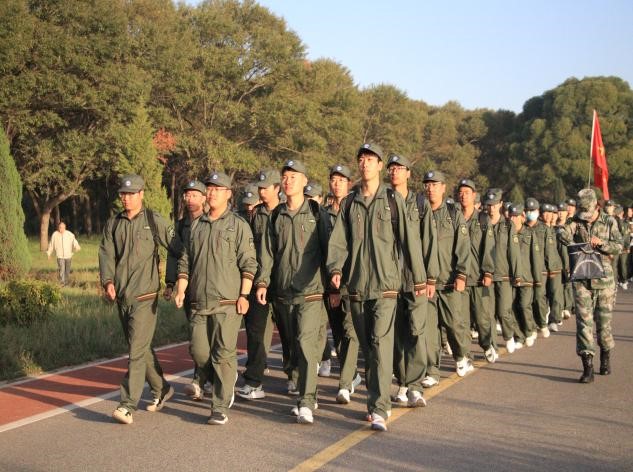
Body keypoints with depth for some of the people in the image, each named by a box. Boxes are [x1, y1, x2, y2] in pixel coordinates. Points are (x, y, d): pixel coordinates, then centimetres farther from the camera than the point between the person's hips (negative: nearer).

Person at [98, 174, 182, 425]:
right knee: (141, 347, 15)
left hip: (145, 296, -6)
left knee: (137, 350, -11)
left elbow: (176, 250, 1)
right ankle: (161, 389, 32)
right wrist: (108, 281, -12)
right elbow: (106, 254, 4)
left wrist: (170, 281, -1)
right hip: (122, 296, 6)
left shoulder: (154, 221, -3)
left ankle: (127, 405, -12)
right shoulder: (113, 224, 11)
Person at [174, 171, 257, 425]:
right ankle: (228, 380, 32)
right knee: (199, 352, 5)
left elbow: (248, 263, -4)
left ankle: (220, 408, 2)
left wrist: (244, 295, -11)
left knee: (223, 355, -5)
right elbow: (185, 261, 17)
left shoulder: (238, 225, 0)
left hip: (227, 302, -5)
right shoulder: (198, 226, 15)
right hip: (199, 302, 5)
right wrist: (180, 290, 5)